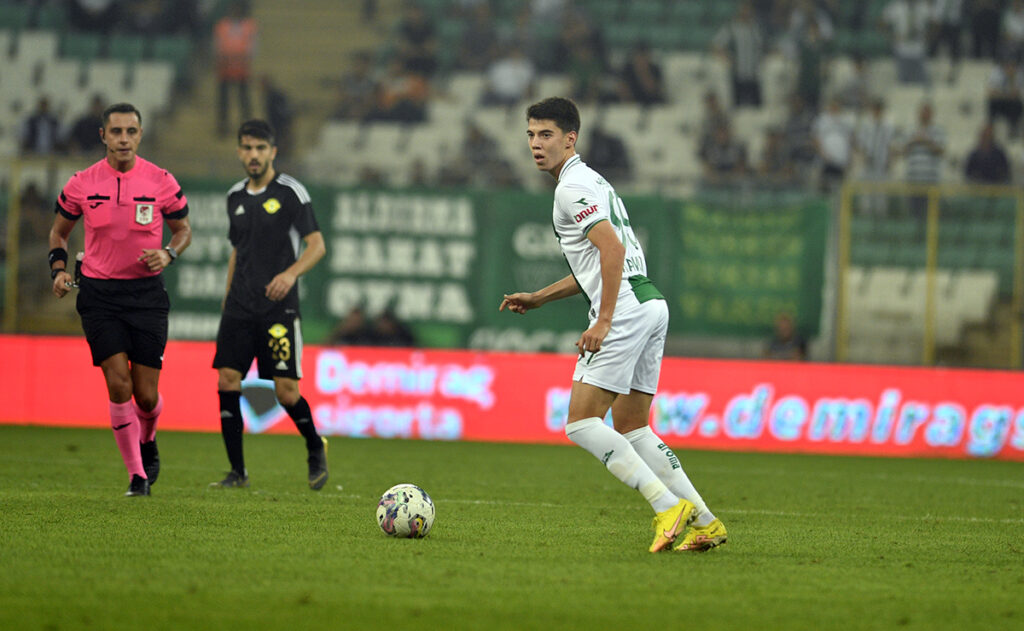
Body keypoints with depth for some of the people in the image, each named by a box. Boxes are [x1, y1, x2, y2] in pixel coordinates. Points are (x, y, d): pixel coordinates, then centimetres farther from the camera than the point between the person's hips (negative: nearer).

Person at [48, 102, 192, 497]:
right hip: (99, 293, 0)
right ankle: (137, 474, 1)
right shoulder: (81, 184, -1)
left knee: (146, 394, -1)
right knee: (118, 384, -12)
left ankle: (147, 442, 34)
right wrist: (59, 268, -2)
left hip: (147, 291, 0)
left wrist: (168, 254, -9)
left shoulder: (162, 182, -3)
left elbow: (183, 229, 11)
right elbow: (59, 231, 15)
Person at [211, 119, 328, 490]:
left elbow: (317, 245, -7)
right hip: (240, 306, 5)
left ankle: (315, 448, 21)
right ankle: (237, 471, 0)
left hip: (279, 308, -5)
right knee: (227, 380, -7)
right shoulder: (236, 196, 13)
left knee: (286, 391, -8)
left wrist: (291, 273, -25)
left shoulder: (291, 192, -4)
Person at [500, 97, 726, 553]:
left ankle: (669, 506, -18)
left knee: (581, 422, -10)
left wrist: (603, 321, -22)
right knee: (630, 427, 14)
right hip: (650, 303, 10)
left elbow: (613, 248, -20)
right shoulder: (590, 182, 25)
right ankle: (704, 523, 9)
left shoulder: (572, 187, -7)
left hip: (625, 309, -10)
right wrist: (538, 298, 29)